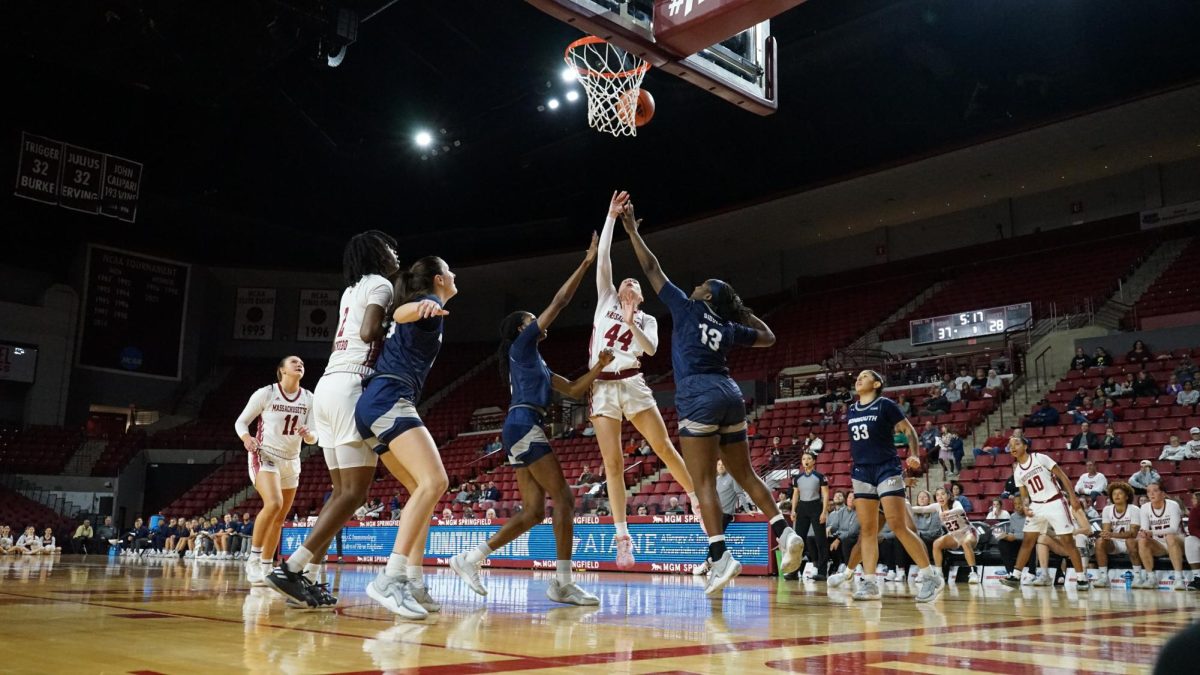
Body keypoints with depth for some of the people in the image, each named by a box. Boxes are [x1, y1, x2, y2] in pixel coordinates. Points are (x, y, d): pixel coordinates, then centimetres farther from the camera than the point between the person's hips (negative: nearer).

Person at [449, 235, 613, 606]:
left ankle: (470, 558, 5)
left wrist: (599, 366, 11)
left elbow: (573, 390, 25)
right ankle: (563, 582, -12)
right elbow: (559, 302, -1)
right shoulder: (522, 344, 3)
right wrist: (586, 263, 3)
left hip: (522, 429, 10)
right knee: (563, 498, -11)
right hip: (524, 425, -10)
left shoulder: (537, 362, 27)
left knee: (533, 511, 4)